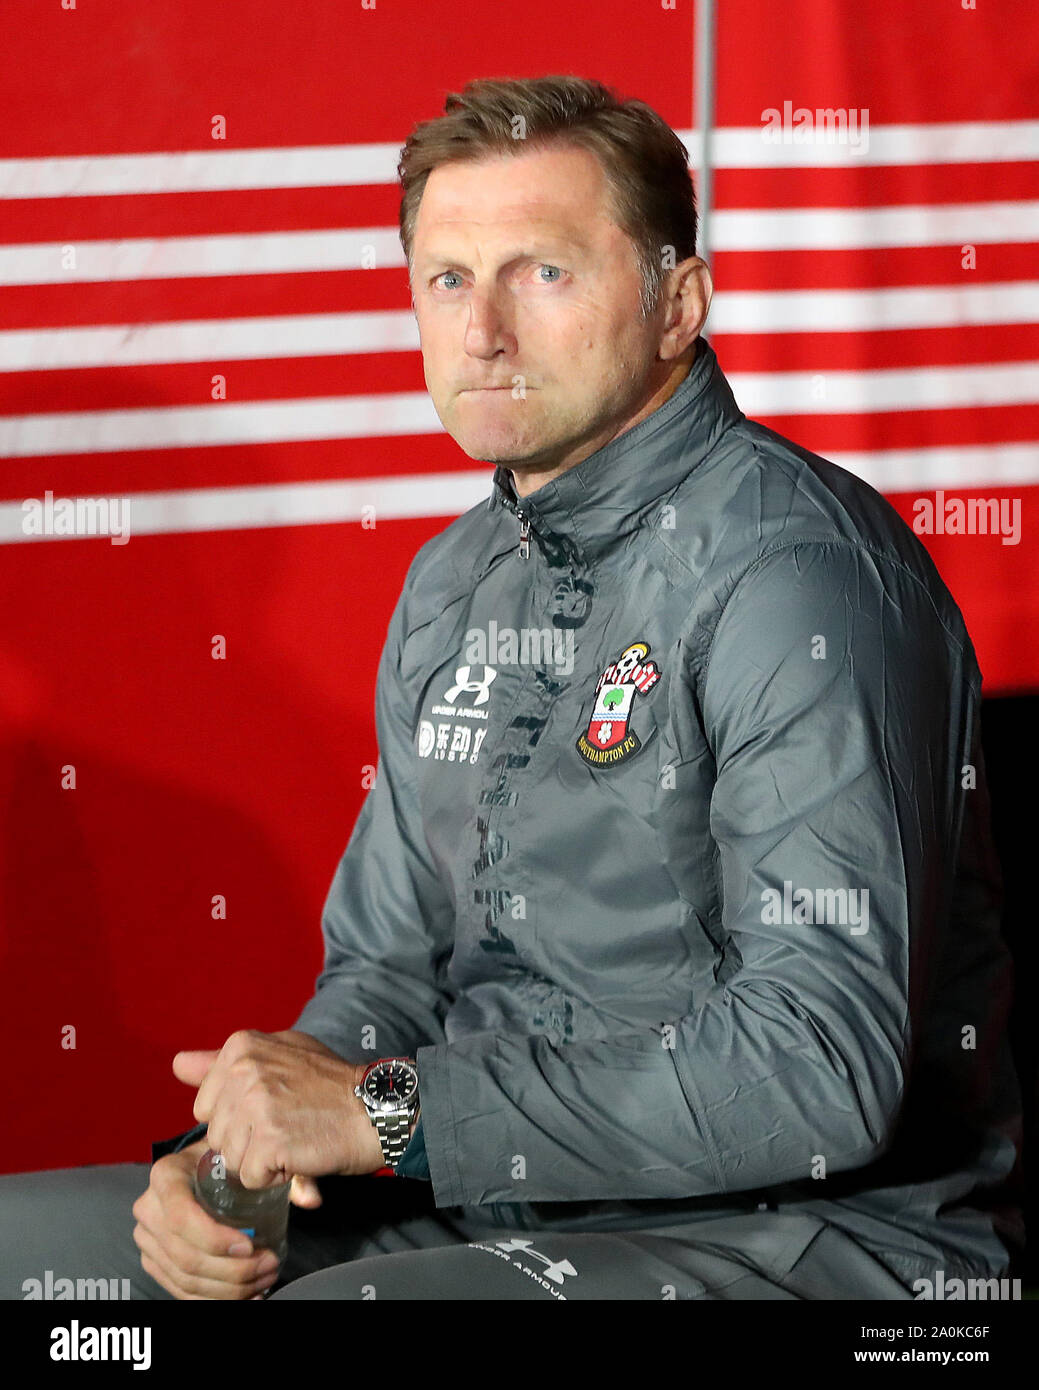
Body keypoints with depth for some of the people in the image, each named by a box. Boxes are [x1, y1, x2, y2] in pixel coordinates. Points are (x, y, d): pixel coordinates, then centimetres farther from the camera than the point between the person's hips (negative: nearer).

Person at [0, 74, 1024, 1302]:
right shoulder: (459, 581, 12)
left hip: (815, 1234, -8)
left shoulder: (798, 572, -17)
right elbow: (387, 968, 17)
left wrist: (391, 1115, -21)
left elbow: (825, 1071, -25)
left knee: (331, 1315, -34)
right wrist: (248, 1148, -5)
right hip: (500, 1207, 8)